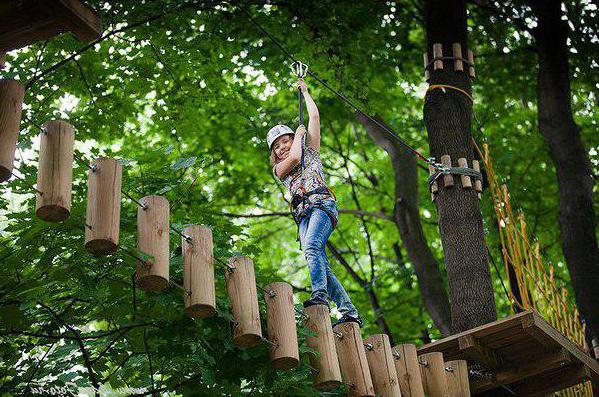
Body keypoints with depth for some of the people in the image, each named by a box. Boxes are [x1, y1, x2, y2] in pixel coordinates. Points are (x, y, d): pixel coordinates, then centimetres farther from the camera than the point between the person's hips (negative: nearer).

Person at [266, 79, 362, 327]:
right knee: (321, 266, -12)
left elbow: (315, 116, 17)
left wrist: (304, 91, 28)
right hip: (303, 214, 3)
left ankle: (320, 295, -46)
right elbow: (294, 158, 2)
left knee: (311, 246, -31)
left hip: (322, 204, -3)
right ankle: (349, 311, -14)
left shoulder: (310, 151, 22)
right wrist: (298, 134, 16)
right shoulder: (279, 169, 25)